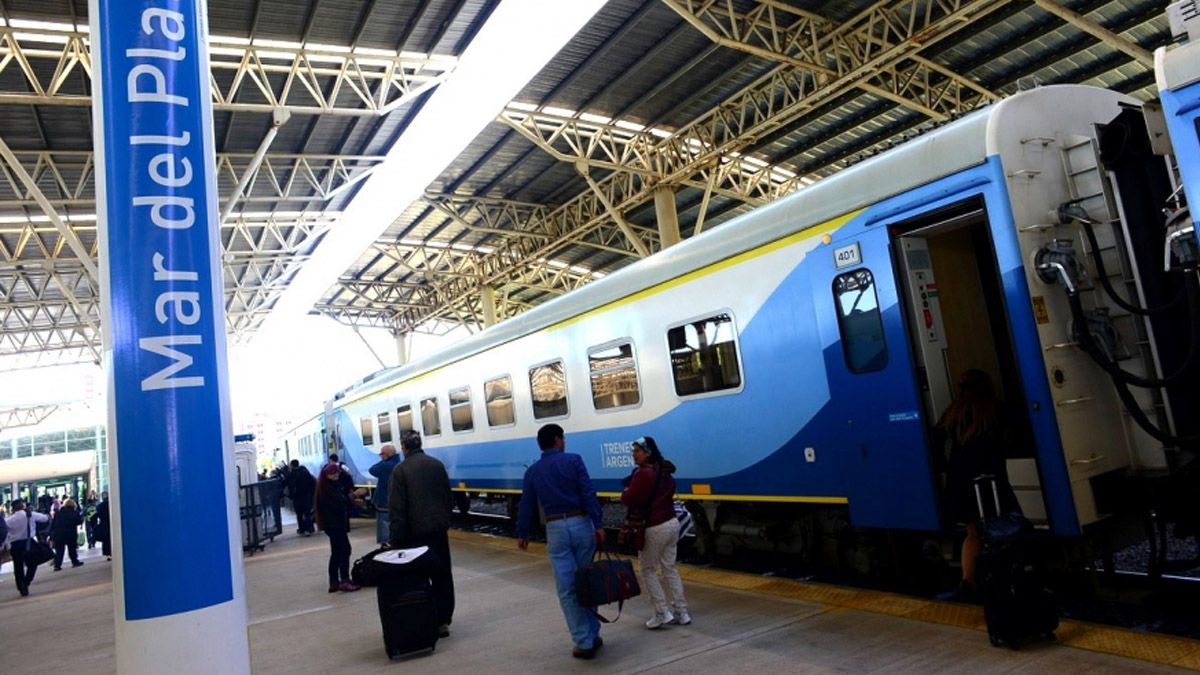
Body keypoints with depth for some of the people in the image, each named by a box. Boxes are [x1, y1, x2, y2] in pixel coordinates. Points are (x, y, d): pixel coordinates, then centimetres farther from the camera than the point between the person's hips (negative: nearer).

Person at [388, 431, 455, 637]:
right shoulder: (437, 464, 4)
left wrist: (394, 538, -9)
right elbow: (449, 498, 9)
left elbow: (396, 508, -12)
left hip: (416, 533, -4)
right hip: (439, 528, 4)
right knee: (442, 574, 11)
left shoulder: (400, 470, -9)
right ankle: (443, 620, 14)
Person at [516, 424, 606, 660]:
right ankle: (593, 635, 21)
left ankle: (584, 642, 4)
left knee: (567, 589, 3)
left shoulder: (533, 471, 8)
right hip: (581, 525, -1)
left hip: (556, 529, 1)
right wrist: (598, 524, -11)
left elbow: (526, 505, 10)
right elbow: (589, 494, -10)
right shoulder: (573, 460, -2)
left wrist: (522, 534, 21)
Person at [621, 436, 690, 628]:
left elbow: (629, 499, -20)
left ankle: (662, 613, 4)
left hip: (654, 528, -9)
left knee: (648, 570, 6)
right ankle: (681, 612, 18)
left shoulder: (643, 474, -19)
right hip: (672, 523, 9)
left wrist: (625, 493, 3)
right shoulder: (665, 471, 10)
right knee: (670, 569, 15)